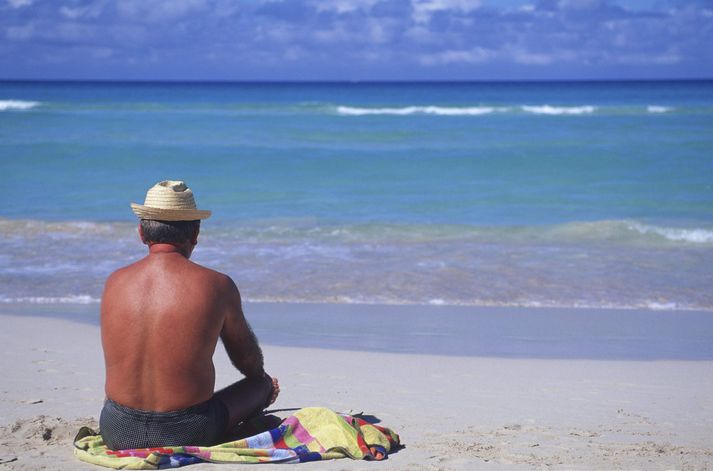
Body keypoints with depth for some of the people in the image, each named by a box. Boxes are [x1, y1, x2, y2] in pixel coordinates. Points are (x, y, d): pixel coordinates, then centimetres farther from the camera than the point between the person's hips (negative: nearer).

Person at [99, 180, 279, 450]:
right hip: (189, 435, -3)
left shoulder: (114, 283, 0)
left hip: (118, 434, 4)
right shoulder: (217, 286, -10)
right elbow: (248, 359, 8)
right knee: (265, 385, 23)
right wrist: (261, 380, 34)